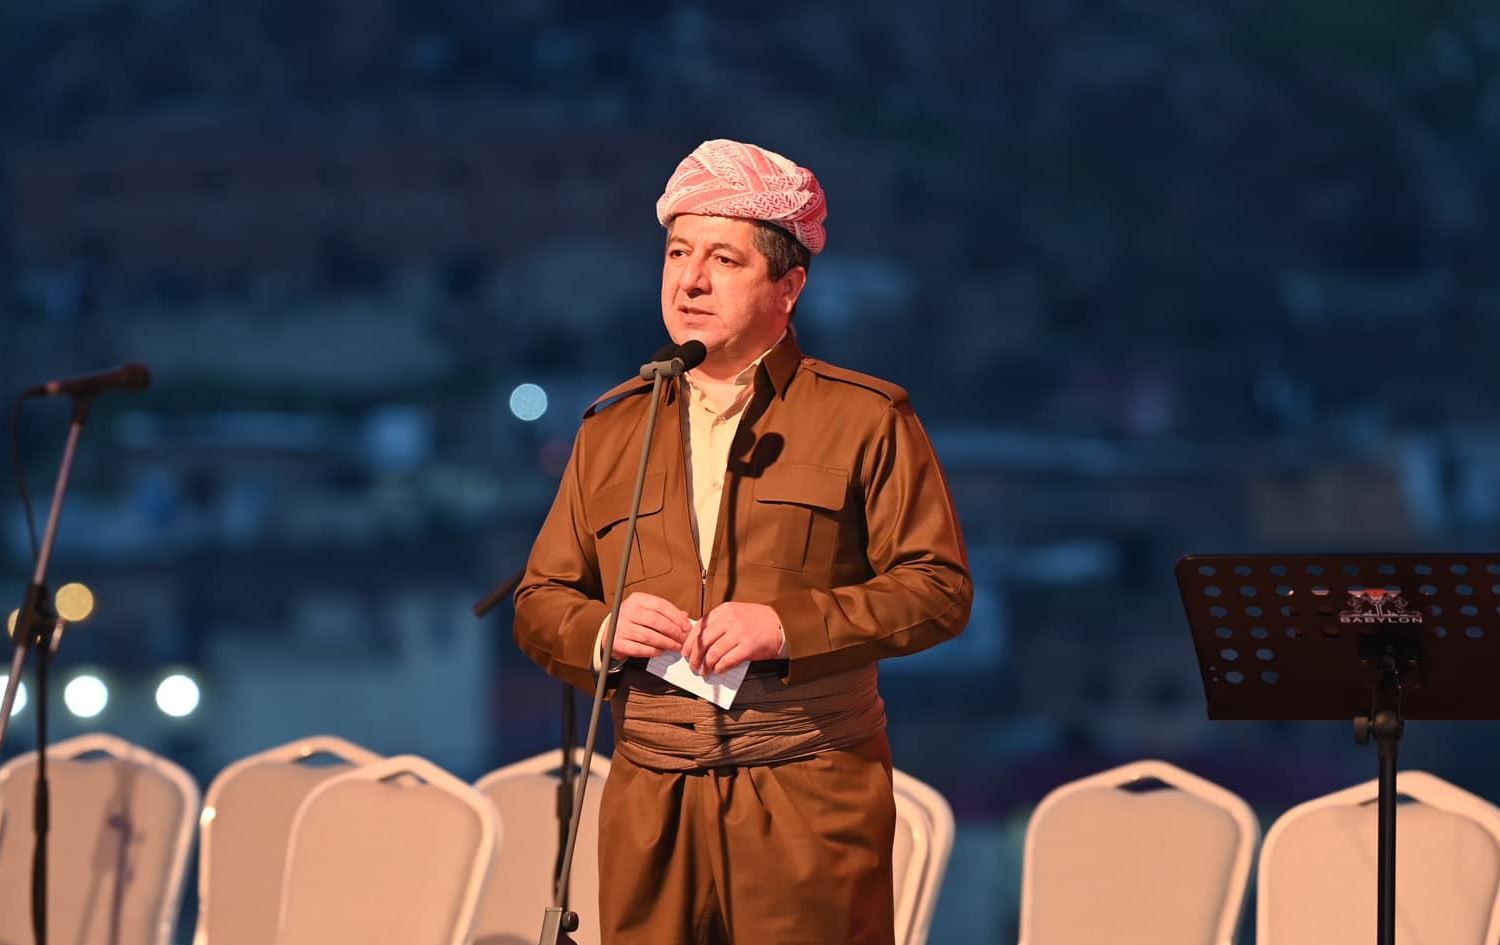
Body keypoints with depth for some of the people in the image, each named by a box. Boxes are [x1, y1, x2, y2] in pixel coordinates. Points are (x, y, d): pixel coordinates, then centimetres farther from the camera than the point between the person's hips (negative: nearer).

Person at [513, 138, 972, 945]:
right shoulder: (611, 429, 15)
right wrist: (601, 630, -6)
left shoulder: (865, 418, 3)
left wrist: (791, 626, -15)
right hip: (649, 806, 3)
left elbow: (939, 588, -3)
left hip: (810, 802, -3)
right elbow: (538, 604, 17)